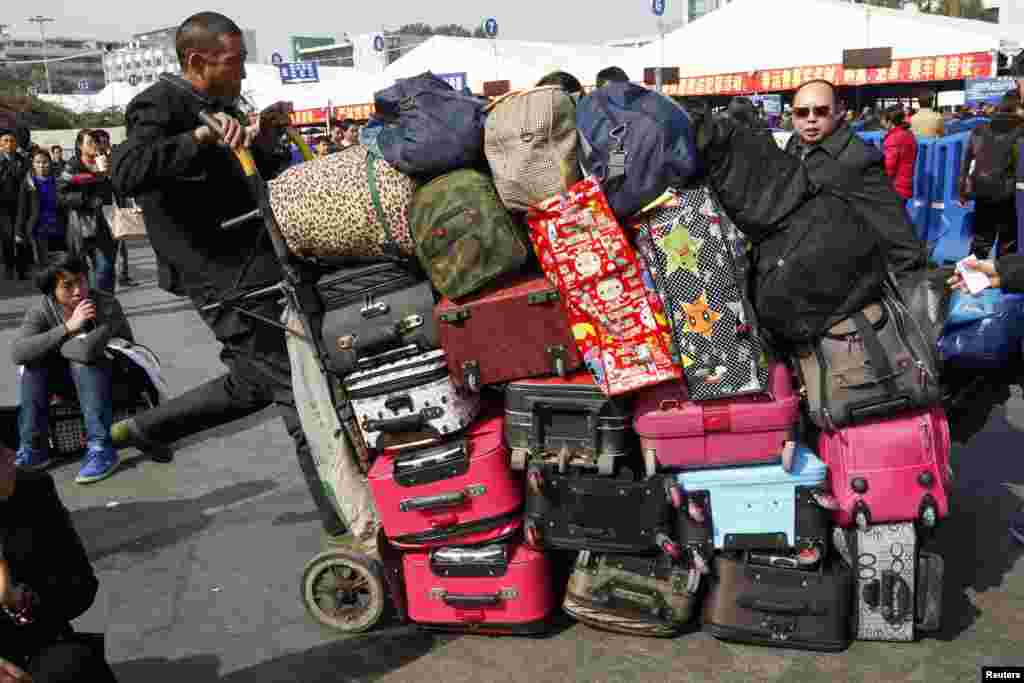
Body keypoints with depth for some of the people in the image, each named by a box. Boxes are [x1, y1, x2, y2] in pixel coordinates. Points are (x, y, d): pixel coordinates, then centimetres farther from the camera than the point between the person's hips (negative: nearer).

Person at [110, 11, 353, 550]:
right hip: (226, 277, -10)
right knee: (298, 387, -7)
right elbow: (126, 173, -28)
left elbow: (263, 179, 25)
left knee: (254, 381, 21)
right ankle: (348, 522, 2)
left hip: (252, 268, 10)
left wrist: (263, 136, 8)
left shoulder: (216, 107, 18)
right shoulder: (160, 105, -9)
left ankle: (144, 428, 36)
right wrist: (200, 138, -35)